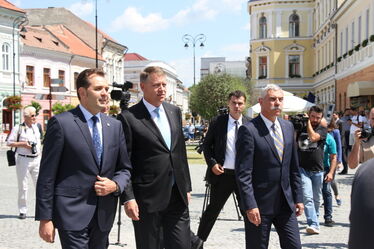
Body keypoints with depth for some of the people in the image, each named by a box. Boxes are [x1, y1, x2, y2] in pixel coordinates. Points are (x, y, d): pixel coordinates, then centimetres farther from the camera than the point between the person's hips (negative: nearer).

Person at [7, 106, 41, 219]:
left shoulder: (35, 127, 10)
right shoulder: (18, 128, -6)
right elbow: (9, 142, -5)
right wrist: (22, 144, -16)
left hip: (36, 159, 4)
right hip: (23, 160, -4)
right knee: (23, 186, 3)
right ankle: (22, 211, 13)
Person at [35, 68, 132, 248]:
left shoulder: (115, 126, 9)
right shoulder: (61, 123, -7)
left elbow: (125, 168, 16)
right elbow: (47, 175, -7)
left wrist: (115, 185, -6)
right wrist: (45, 218, -9)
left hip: (104, 215, 6)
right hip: (72, 213, -5)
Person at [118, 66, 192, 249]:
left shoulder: (174, 112, 10)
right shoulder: (128, 118, -9)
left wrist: (186, 187, 15)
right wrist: (128, 198, -14)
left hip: (177, 197, 5)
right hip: (147, 199, -5)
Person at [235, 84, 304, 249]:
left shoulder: (288, 127, 10)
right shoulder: (248, 130, -12)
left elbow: (293, 167, 14)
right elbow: (242, 173, -15)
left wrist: (298, 198, 10)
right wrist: (250, 206, -18)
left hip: (286, 204, 6)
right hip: (259, 205, -6)